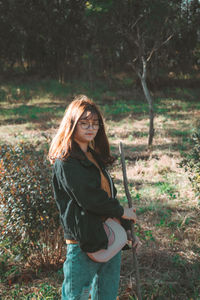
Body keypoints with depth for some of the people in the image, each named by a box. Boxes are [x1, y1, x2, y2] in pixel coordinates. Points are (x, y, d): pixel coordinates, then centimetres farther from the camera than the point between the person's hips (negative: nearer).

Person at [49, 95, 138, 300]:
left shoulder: (95, 156, 13)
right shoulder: (65, 162, -15)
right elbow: (88, 198, -22)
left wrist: (127, 228, 14)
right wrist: (121, 211, -9)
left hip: (110, 238, 9)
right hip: (84, 243, -8)